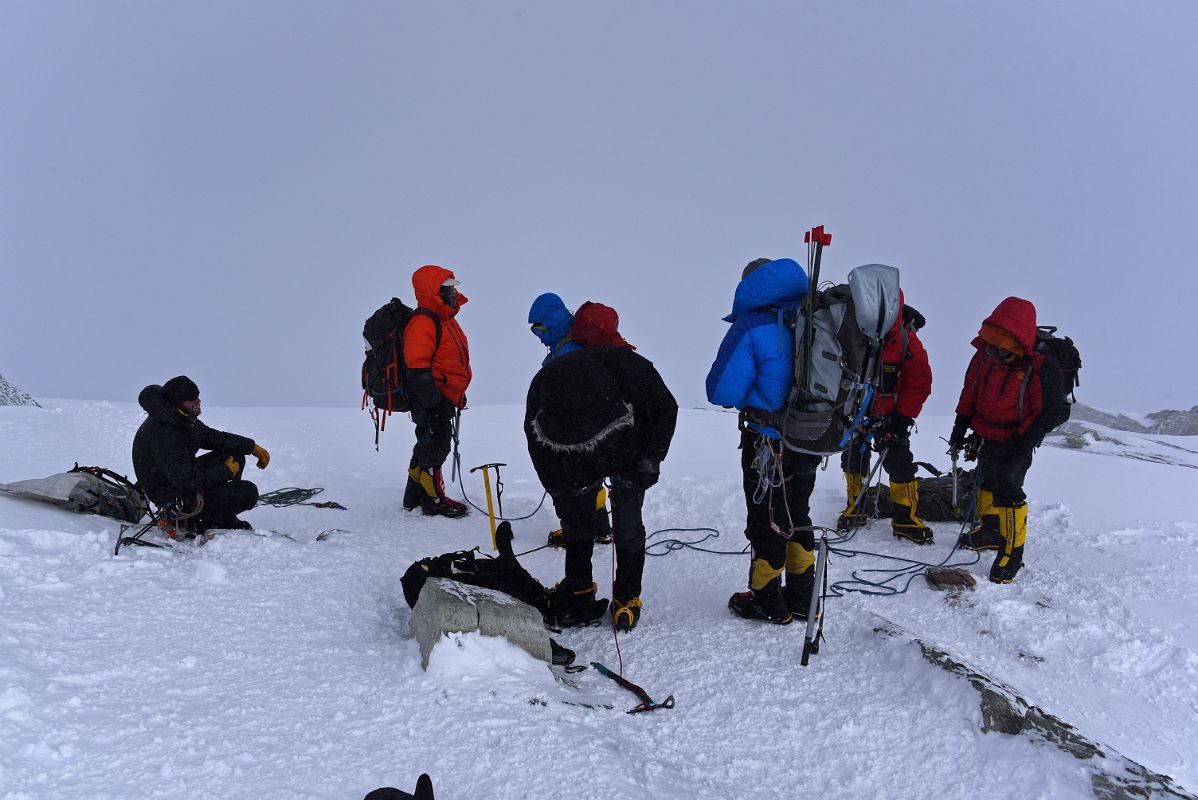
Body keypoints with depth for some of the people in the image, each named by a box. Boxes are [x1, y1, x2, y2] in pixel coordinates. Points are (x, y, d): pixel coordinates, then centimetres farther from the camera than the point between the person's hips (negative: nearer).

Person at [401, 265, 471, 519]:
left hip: (445, 399, 11)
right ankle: (433, 500, 7)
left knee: (427, 447, 18)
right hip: (432, 402, -11)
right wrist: (432, 398, -27)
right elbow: (416, 364, -24)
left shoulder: (446, 320, 16)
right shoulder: (423, 322, -17)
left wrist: (458, 395, 26)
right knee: (434, 447, -3)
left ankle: (415, 497, 29)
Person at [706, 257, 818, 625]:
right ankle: (801, 598, 30)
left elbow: (721, 391, -18)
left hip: (768, 443, -6)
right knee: (797, 517, 20)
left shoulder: (752, 326, -16)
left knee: (766, 522, 9)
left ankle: (767, 601, 21)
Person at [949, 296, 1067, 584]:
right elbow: (969, 395, 6)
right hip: (986, 436, 7)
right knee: (985, 481, 21)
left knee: (1006, 489, -17)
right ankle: (990, 531, 42)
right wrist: (959, 430, 10)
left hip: (1016, 441, -7)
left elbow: (1047, 413, -18)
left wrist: (1021, 447, -20)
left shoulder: (1042, 369, -25)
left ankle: (1012, 553, -7)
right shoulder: (984, 355, -9)